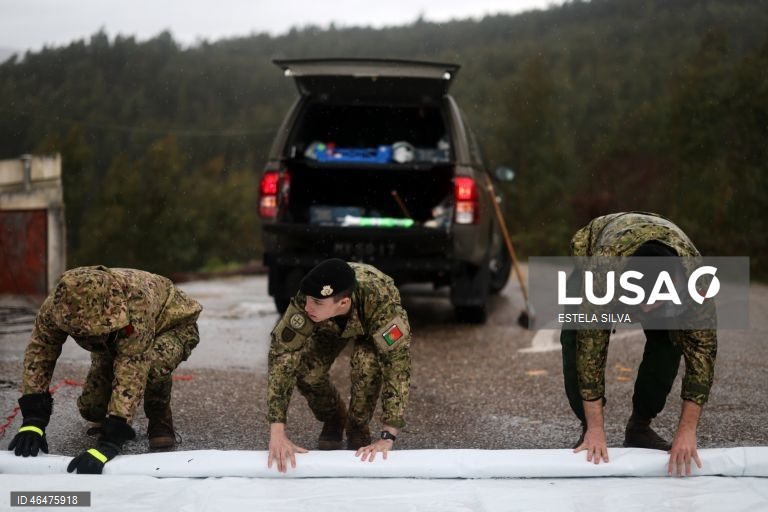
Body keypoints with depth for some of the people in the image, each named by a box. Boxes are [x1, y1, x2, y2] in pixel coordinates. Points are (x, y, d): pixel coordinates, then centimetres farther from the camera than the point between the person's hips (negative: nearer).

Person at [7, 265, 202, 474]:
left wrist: (107, 445, -53)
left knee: (154, 362, -38)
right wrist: (32, 422, -35)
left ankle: (160, 420, -9)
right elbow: (38, 353, -25)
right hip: (113, 341, 5)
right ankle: (111, 418, 21)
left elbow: (133, 373, -48)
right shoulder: (57, 304, -33)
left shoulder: (136, 302, -46)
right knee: (91, 408, -14)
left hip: (171, 326, -5)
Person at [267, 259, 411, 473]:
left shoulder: (380, 301, -45)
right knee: (306, 370, -22)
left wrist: (388, 437, -49)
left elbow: (397, 363, -44)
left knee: (367, 364, -31)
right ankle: (333, 420, 10)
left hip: (372, 325, -2)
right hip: (331, 327, 2)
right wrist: (277, 432, -46)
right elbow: (282, 355, -40)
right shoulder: (305, 300, -40)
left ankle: (358, 428, -2)